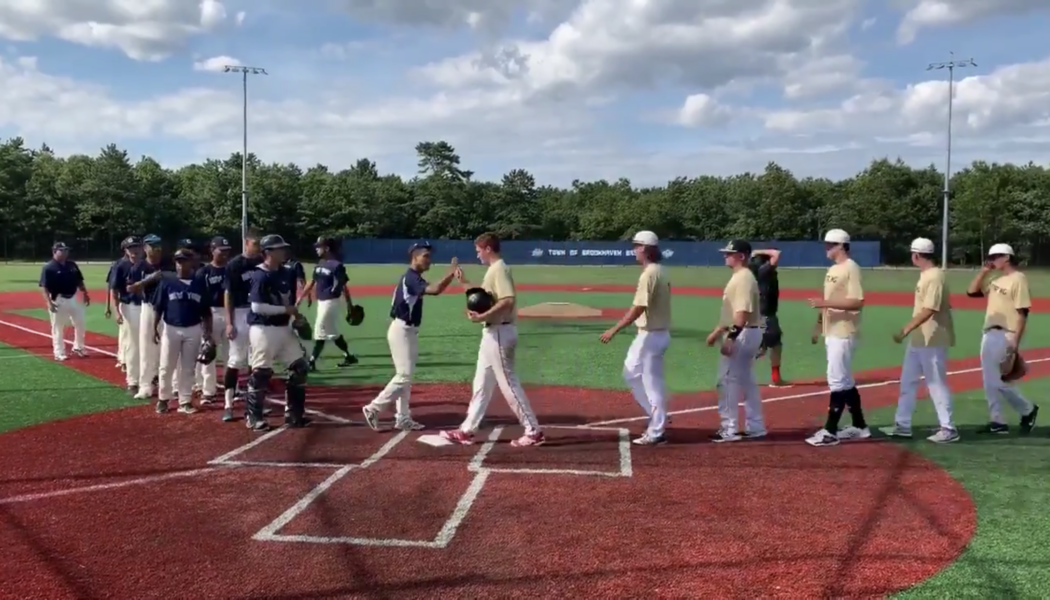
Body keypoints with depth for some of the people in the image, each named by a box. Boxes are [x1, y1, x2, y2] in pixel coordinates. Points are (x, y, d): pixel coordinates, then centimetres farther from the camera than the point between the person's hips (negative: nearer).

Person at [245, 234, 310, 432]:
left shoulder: (286, 274, 10)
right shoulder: (260, 276, -14)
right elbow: (257, 306, -21)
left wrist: (295, 314, 2)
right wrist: (285, 309, -18)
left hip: (284, 328, 8)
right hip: (263, 329, -8)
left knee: (300, 366, 8)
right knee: (261, 373, -3)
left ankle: (294, 413, 18)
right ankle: (253, 416, 12)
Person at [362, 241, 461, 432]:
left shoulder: (412, 278, 14)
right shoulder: (411, 278, -18)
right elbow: (435, 290, -33)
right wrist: (452, 272, -28)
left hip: (409, 331, 11)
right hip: (401, 331, -11)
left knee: (405, 376, 12)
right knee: (403, 376, -8)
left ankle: (403, 418, 17)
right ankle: (373, 408, 1)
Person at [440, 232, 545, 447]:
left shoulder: (499, 269, -15)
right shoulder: (493, 270, 16)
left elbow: (508, 301, -27)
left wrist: (482, 317, -25)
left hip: (500, 333, -11)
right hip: (492, 333, 11)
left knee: (508, 384, -6)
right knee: (482, 384, 14)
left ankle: (533, 431, 1)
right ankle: (467, 430, 22)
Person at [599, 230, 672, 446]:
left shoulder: (649, 274, -18)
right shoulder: (660, 272, 12)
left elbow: (638, 308, -24)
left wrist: (614, 330, -21)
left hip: (651, 334, -10)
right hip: (652, 333, 10)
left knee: (652, 382, -2)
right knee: (631, 373, 19)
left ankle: (656, 433, 5)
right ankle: (657, 417, 25)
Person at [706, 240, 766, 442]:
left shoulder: (744, 278, -16)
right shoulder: (738, 277, 16)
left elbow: (743, 312, -25)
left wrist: (730, 338, -29)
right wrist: (716, 332, 23)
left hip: (741, 335, -11)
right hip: (746, 335, 11)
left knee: (728, 381, -7)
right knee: (746, 381, 14)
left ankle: (729, 429, -3)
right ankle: (755, 427, 21)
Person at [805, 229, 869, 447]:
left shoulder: (851, 268, -14)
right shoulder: (832, 270, 16)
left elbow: (857, 302, -22)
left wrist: (826, 303, -26)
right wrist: (818, 326, 17)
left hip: (843, 334, -10)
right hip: (831, 333, 10)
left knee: (837, 380, -8)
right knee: (845, 380, 14)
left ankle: (830, 431, -6)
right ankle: (859, 427, 23)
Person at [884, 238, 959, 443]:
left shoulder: (934, 277, -18)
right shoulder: (925, 276, 12)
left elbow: (928, 310, -25)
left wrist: (905, 330, -26)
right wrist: (909, 331, 17)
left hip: (932, 340, -10)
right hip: (918, 339, 10)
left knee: (936, 384, -2)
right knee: (908, 381, 13)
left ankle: (948, 429, 8)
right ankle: (902, 425, 20)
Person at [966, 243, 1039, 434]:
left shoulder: (1018, 279, -12)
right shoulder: (996, 280, 14)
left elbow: (1022, 313, -16)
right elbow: (971, 292, 16)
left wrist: (1015, 343, -20)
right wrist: (983, 271, 7)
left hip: (1005, 336, -9)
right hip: (989, 334, 9)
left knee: (997, 381, -8)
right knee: (988, 381, 9)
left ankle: (1028, 410, 12)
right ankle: (997, 422, 16)